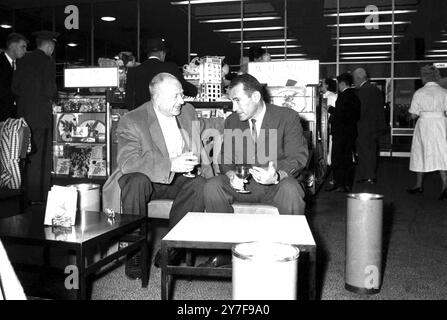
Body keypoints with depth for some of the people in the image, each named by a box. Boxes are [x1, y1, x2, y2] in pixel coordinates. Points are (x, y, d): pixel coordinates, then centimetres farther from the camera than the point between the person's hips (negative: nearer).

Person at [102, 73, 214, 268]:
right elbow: (128, 162, -27)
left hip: (177, 178, 4)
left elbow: (197, 148, 15)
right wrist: (170, 164, -36)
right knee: (136, 181, -37)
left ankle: (170, 249, -19)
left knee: (200, 185, -26)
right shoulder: (131, 122, -14)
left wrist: (207, 172, -5)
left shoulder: (188, 112, 5)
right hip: (144, 179, -4)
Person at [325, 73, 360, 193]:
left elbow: (340, 114, -24)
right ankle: (348, 184, 18)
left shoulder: (343, 95, -14)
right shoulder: (354, 96, 13)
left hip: (341, 132, -9)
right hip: (351, 131, 9)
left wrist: (330, 109, -7)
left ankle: (339, 184, 0)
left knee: (337, 158, -2)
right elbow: (357, 116, 16)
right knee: (348, 157, 13)